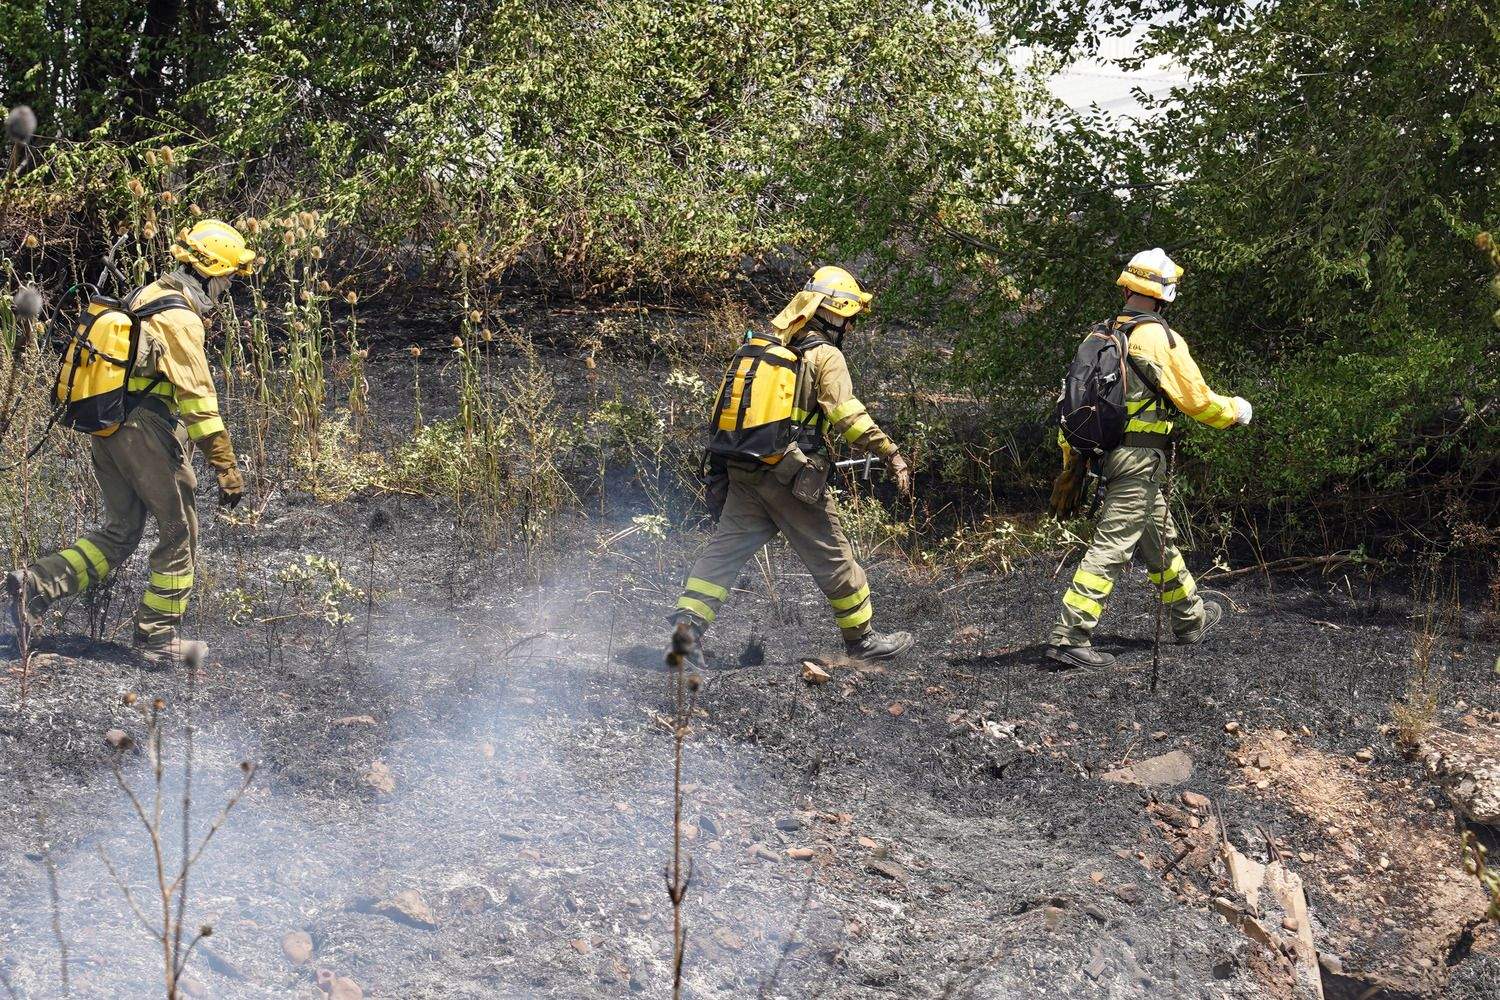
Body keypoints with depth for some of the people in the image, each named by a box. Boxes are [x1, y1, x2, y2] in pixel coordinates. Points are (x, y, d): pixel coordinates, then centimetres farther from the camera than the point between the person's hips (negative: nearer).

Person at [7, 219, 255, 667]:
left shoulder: (147, 297, 14)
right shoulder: (181, 318, -15)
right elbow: (197, 397, -20)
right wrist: (226, 466, -19)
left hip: (108, 426, 9)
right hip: (148, 431, -9)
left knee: (119, 533, 15)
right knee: (179, 532, 5)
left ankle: (36, 583, 1)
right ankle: (157, 638, 10)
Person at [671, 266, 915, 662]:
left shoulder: (761, 346, 15)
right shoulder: (826, 356, -7)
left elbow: (732, 402, 19)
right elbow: (847, 414, -19)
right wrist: (891, 453, -18)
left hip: (742, 470, 6)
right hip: (790, 476, -6)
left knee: (725, 548, 7)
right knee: (832, 557, 7)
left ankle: (687, 622, -6)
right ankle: (862, 638, 18)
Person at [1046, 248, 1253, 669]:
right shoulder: (1162, 339, -13)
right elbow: (1197, 400, -9)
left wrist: (1069, 463, 17)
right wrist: (1236, 411, 11)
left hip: (1108, 454, 8)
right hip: (1140, 459, -8)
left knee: (1161, 540, 23)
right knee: (1110, 548, -8)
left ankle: (1191, 618, 38)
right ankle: (1068, 637, -13)